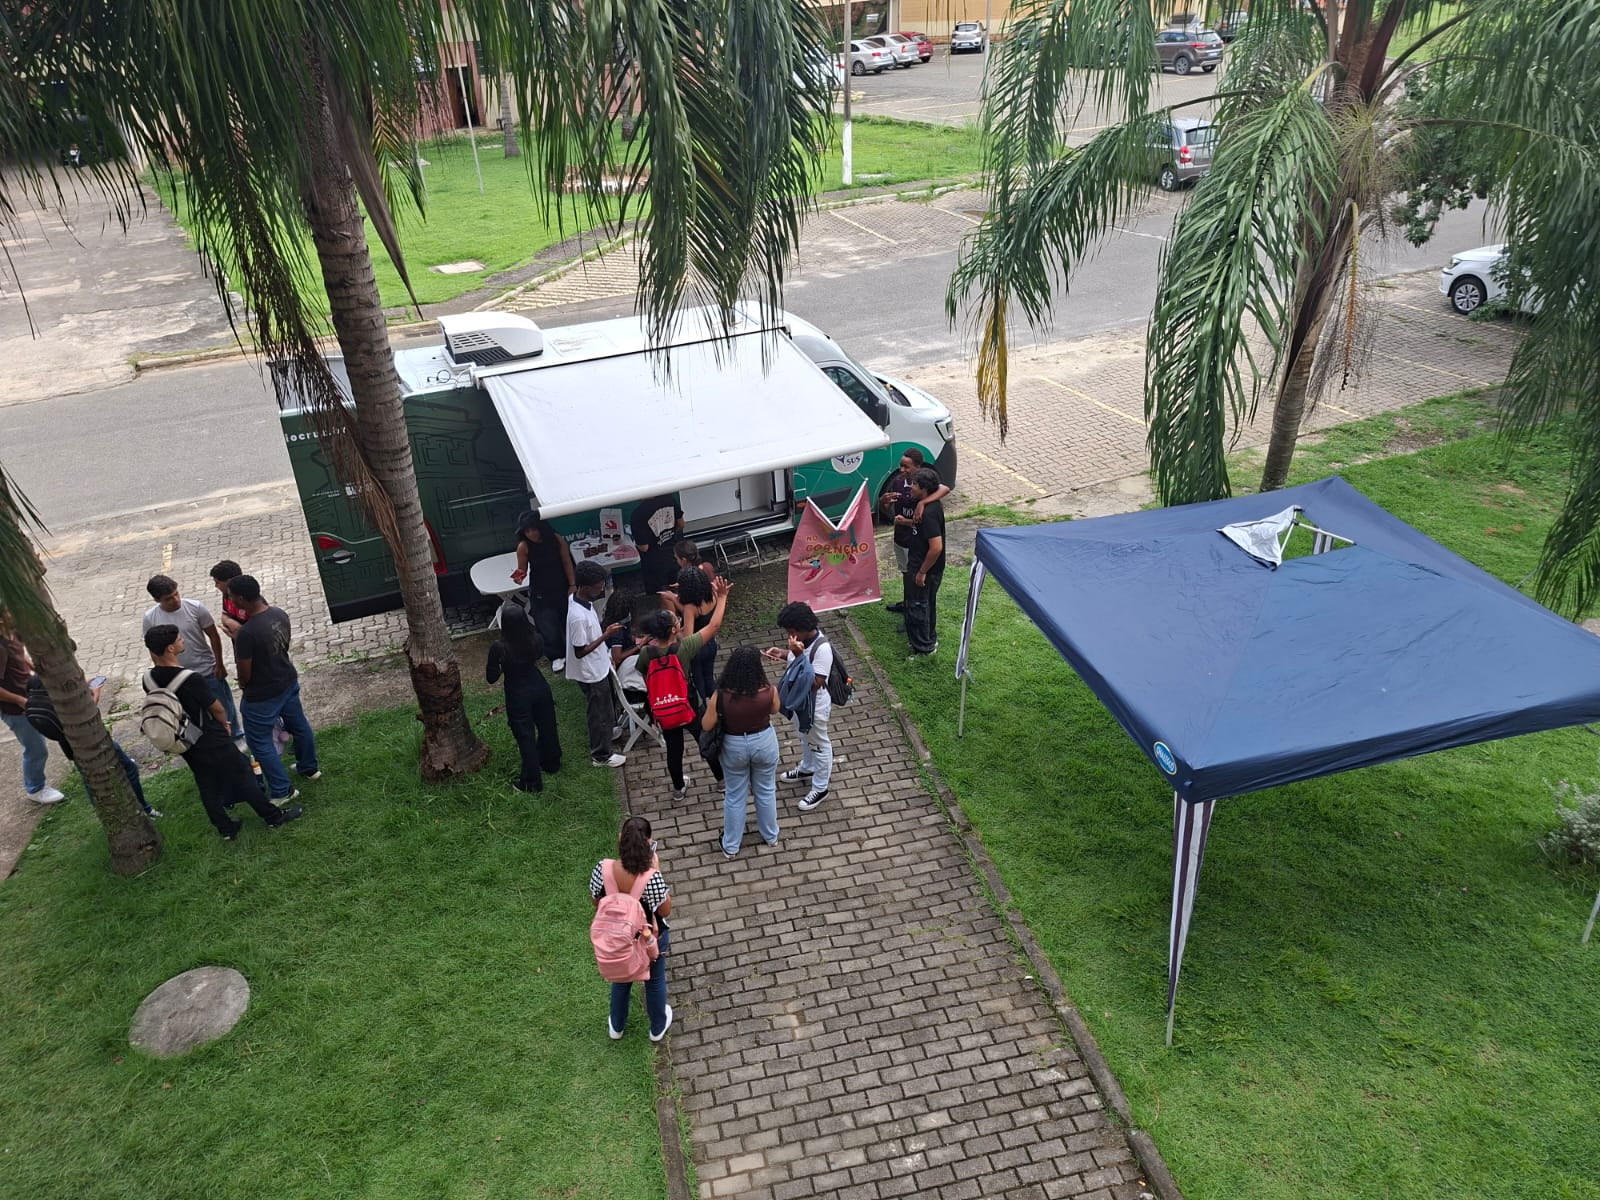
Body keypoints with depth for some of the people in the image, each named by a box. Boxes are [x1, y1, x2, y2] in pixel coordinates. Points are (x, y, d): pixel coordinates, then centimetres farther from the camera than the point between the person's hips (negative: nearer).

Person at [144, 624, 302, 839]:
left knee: (206, 785, 20)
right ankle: (273, 816, 25)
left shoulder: (150, 679, -12)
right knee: (242, 775, 11)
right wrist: (225, 723, 4)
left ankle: (226, 828, 34)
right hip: (211, 741, -6)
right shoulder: (190, 680, -32)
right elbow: (216, 708, -14)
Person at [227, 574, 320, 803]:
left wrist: (243, 683, 1)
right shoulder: (280, 614, -10)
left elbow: (245, 675, -22)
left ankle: (282, 791, 20)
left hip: (262, 695, -8)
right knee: (299, 725, 26)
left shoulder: (246, 633, -32)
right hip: (288, 682, 8)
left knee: (260, 742, 11)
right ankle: (309, 768, 46)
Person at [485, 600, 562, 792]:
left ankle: (532, 781, 24)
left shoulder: (499, 648, -27)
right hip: (540, 688, 4)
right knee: (547, 727, 24)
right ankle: (551, 763, 48)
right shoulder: (536, 639, -16)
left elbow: (492, 678, -14)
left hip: (518, 696, -4)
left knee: (526, 737, 11)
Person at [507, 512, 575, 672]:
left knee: (569, 622, 14)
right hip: (540, 594, -1)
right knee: (548, 629, -3)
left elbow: (567, 563, -6)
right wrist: (519, 576, -29)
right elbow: (522, 570, -6)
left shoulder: (557, 539, -15)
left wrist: (572, 586, -5)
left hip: (561, 589, 1)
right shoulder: (523, 547, -18)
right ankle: (555, 656, 25)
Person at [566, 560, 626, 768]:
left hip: (599, 664, 9)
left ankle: (610, 728, 56)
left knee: (609, 700, 31)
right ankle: (601, 755, 28)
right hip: (591, 672, -9)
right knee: (600, 712, 10)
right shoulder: (578, 616, -36)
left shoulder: (578, 598, -8)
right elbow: (580, 652, -28)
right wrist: (606, 635, -28)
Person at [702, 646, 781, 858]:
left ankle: (730, 845, 38)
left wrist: (710, 705, 2)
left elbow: (706, 725, -14)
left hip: (734, 746, -1)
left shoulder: (722, 696, -28)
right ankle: (771, 836, 47)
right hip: (764, 742, 1)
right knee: (766, 790, 26)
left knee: (735, 795, 21)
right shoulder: (769, 692, -25)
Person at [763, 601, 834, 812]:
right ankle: (807, 769, 56)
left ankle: (820, 789, 31)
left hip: (815, 705, -8)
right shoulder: (803, 638, -11)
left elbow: (815, 683, -35)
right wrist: (783, 654, -10)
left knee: (818, 744, 13)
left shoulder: (822, 648, -36)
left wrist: (799, 656, -41)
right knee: (804, 737, 31)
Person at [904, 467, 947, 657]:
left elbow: (936, 547, -32)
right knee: (927, 603, 24)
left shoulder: (928, 513, -31)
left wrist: (922, 572, -23)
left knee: (917, 606, 6)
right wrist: (905, 522, 11)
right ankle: (930, 639, 40)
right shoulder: (931, 504, -1)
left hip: (924, 568, -10)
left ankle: (923, 647, 19)